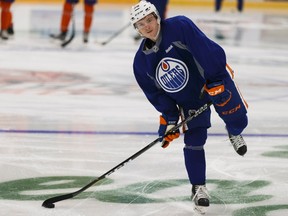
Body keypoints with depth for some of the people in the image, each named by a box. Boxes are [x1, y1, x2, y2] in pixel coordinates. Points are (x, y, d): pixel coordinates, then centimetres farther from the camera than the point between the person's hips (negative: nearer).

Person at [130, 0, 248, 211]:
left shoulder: (180, 27, -25)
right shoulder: (141, 61, -9)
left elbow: (208, 50, -27)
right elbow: (156, 93, -3)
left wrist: (216, 80, -28)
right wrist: (169, 119, -11)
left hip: (215, 79, -3)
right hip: (188, 100, 3)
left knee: (237, 119, -5)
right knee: (193, 142, -3)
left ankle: (234, 133, 34)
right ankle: (199, 187, 12)